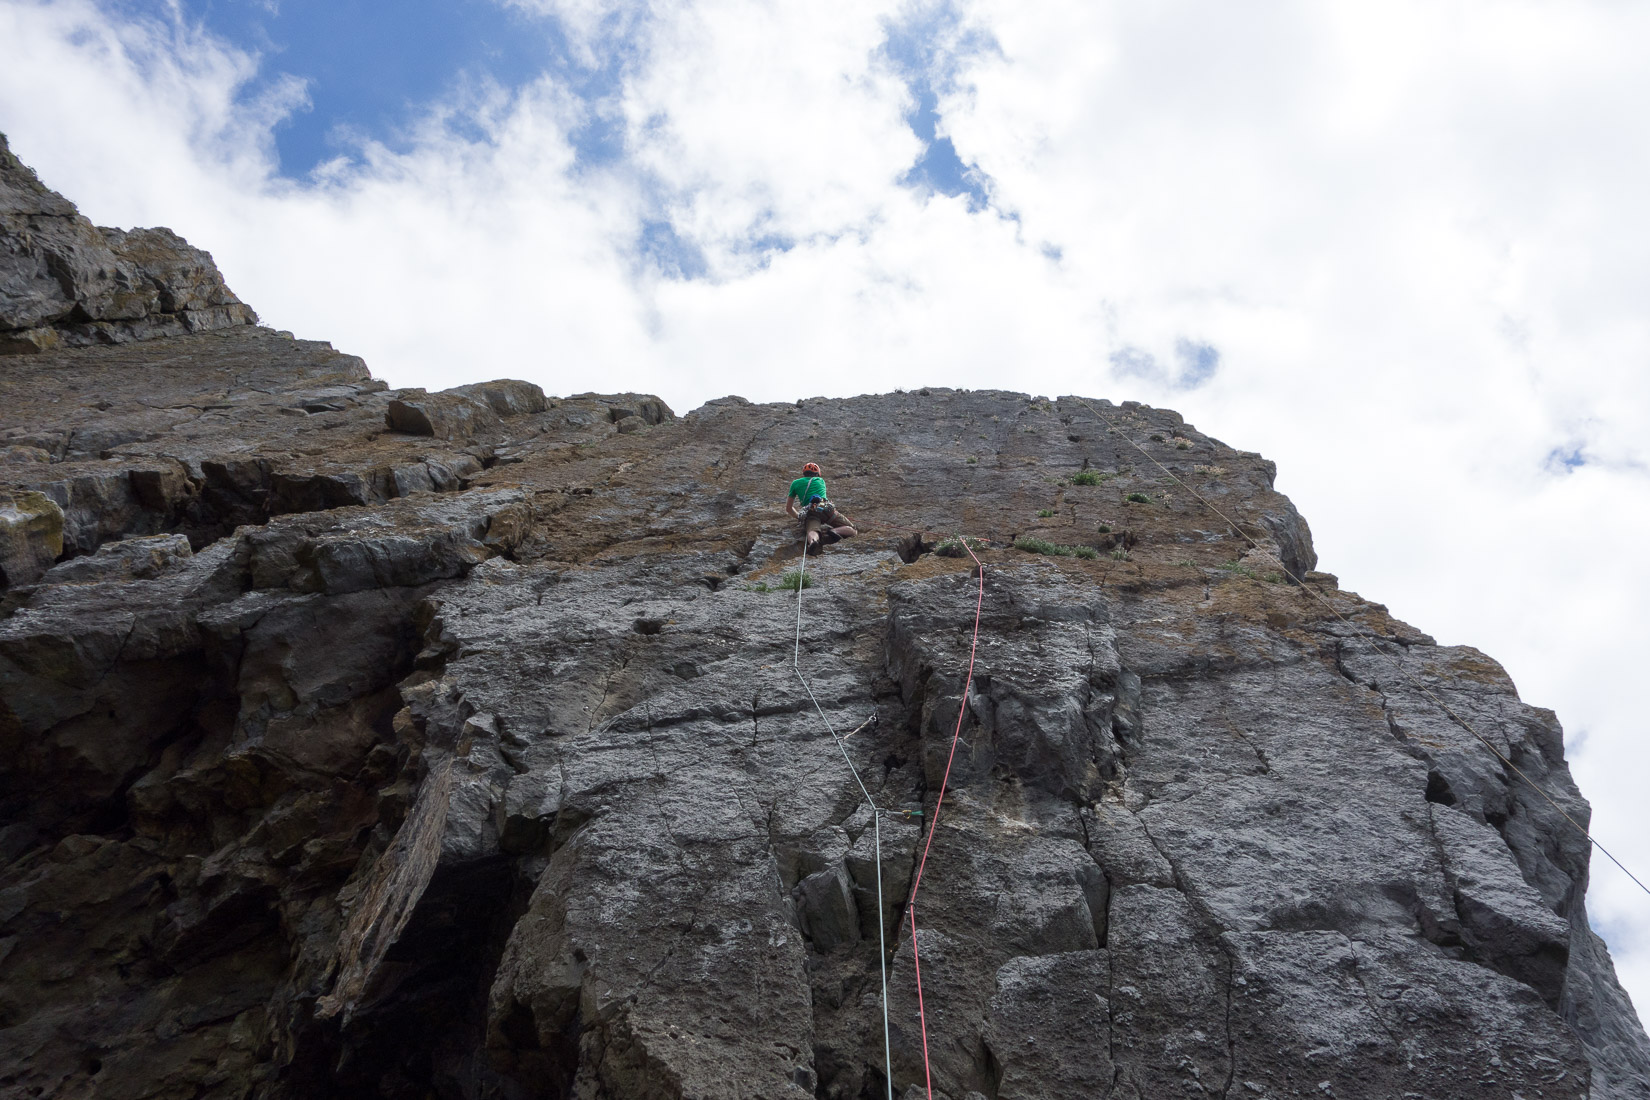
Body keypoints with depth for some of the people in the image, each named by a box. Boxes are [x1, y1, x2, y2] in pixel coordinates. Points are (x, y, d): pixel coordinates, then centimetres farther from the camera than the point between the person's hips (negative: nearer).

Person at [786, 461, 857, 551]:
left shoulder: (795, 483, 28)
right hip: (826, 509, 1)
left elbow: (788, 508, 33)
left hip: (810, 512, -1)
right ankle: (834, 531, -27)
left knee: (812, 532, -27)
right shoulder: (820, 480, 32)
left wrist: (799, 516, 50)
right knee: (852, 531, 6)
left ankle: (812, 540, -65)